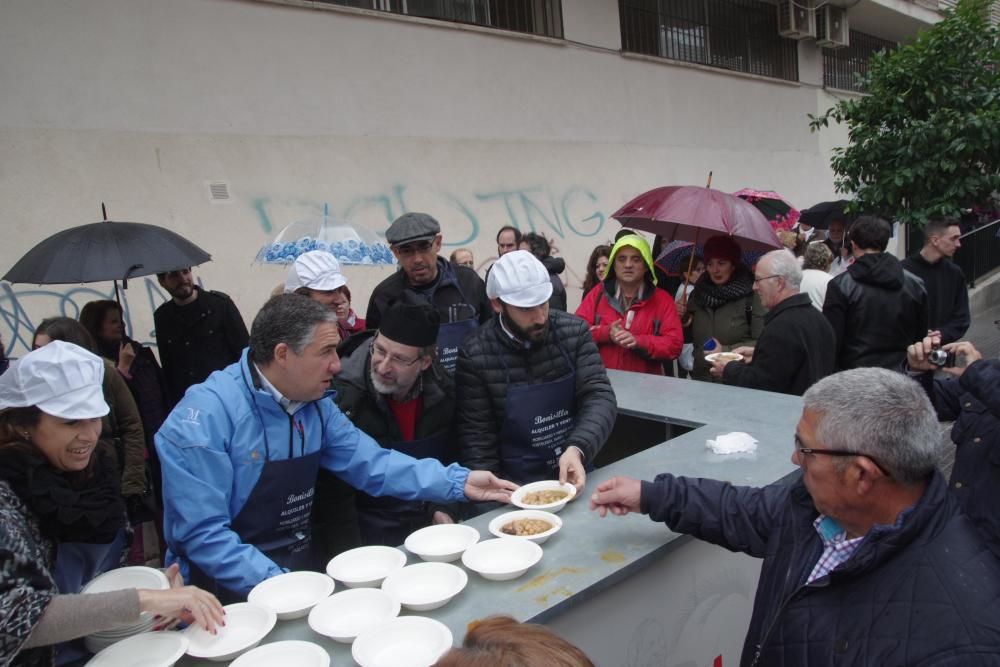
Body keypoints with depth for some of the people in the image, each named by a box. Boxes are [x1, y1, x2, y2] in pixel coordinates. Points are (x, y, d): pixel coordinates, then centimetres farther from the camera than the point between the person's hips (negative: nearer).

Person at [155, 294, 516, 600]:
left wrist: (458, 482, -6)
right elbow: (202, 533, -20)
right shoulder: (205, 415, -18)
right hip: (231, 591, -6)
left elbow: (371, 463, 3)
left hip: (302, 566, 6)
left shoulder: (317, 405, 3)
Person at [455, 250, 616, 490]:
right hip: (516, 489, -2)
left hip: (575, 477, 3)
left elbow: (599, 396, -7)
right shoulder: (475, 355, -9)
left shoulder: (574, 331, -2)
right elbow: (476, 439, -5)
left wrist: (578, 448, -24)